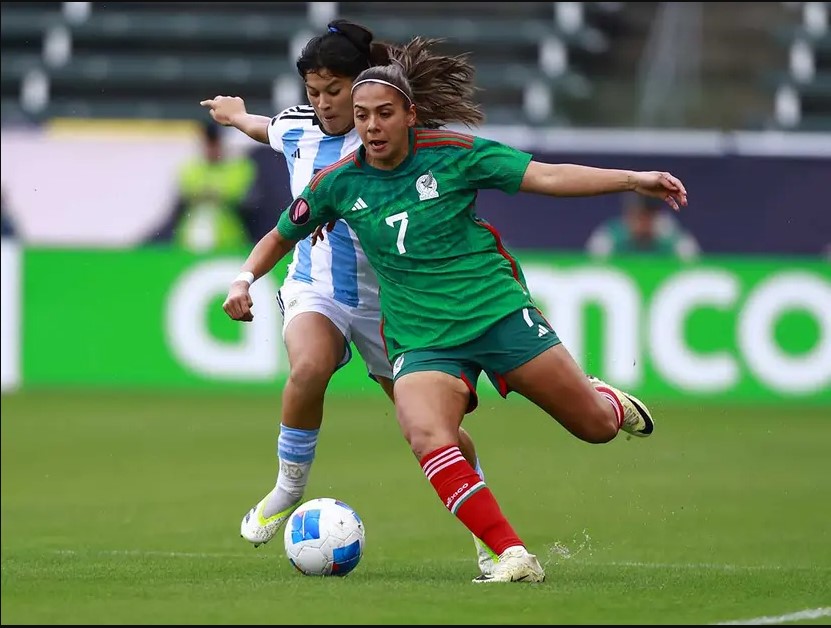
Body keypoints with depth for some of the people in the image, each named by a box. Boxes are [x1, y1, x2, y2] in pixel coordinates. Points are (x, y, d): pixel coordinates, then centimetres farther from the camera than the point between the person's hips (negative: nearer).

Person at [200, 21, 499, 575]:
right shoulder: (297, 126, 1)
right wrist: (236, 116, 47)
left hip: (387, 298, -2)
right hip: (315, 290, 2)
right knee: (309, 368, -31)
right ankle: (290, 487, -10)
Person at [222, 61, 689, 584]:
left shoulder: (451, 153, -5)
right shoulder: (338, 183, 1)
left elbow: (546, 177, -8)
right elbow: (282, 236, 19)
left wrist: (634, 180, -17)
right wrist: (244, 280, 1)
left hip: (498, 309, -1)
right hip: (423, 340, 1)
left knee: (596, 426, -1)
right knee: (426, 436, -31)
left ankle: (609, 401, 40)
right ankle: (514, 557, -30)